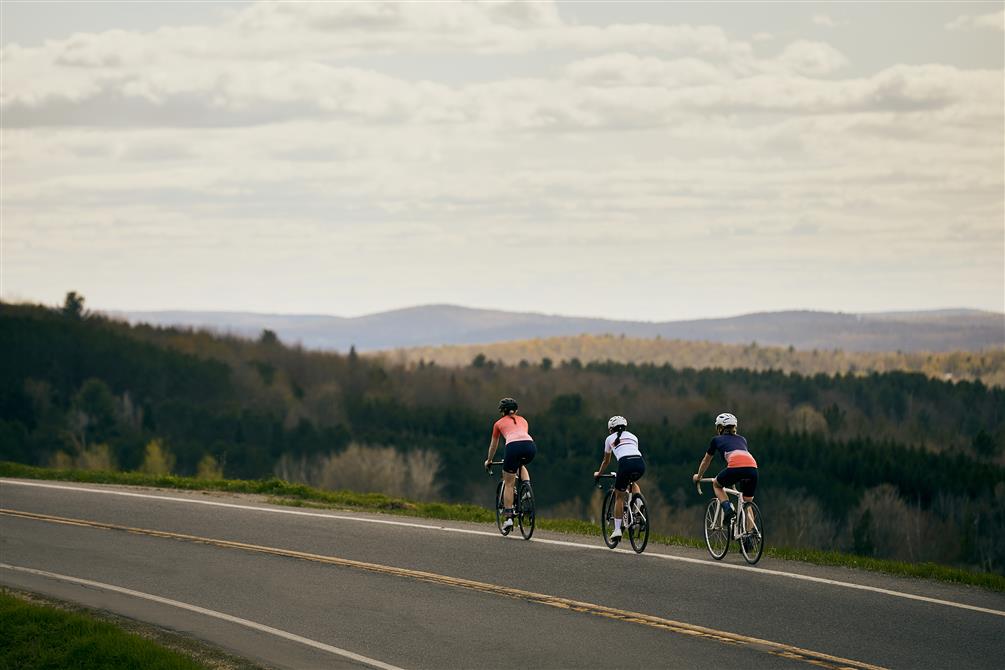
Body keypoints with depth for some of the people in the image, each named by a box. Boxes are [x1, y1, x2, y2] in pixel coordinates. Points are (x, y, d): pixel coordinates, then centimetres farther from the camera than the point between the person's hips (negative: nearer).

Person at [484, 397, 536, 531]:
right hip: (530, 445, 3)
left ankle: (509, 518, 4)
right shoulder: (522, 420, 33)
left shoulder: (499, 423, 26)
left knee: (508, 484, 9)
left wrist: (489, 461, 55)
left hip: (513, 446, -3)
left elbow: (493, 446, 37)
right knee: (522, 466, 37)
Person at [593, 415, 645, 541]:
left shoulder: (610, 439, 24)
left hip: (625, 463, -3)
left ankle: (617, 529, 7)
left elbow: (606, 461, 35)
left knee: (619, 496, 13)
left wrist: (598, 474, 53)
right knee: (633, 482, 37)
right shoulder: (633, 436, 31)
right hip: (640, 463, 3)